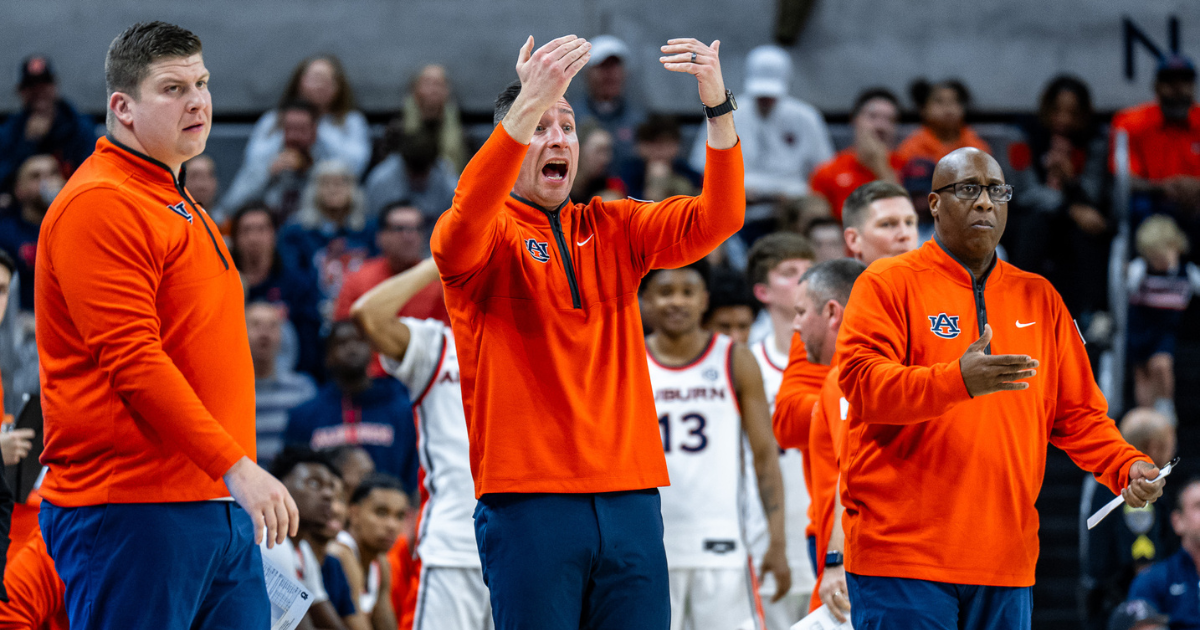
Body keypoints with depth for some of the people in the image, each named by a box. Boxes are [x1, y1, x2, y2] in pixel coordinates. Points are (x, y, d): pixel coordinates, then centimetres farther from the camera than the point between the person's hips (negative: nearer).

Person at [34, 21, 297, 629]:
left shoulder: (180, 207, 21)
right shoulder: (100, 204, -11)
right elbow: (133, 362, -19)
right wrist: (236, 465, -23)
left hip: (219, 506, 9)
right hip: (133, 511, -9)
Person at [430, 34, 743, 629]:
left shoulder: (612, 229, 15)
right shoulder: (489, 235, 3)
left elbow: (716, 219, 2)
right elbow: (460, 231, -22)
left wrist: (718, 107, -14)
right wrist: (528, 107, -33)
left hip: (628, 495, 4)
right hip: (527, 498, -4)